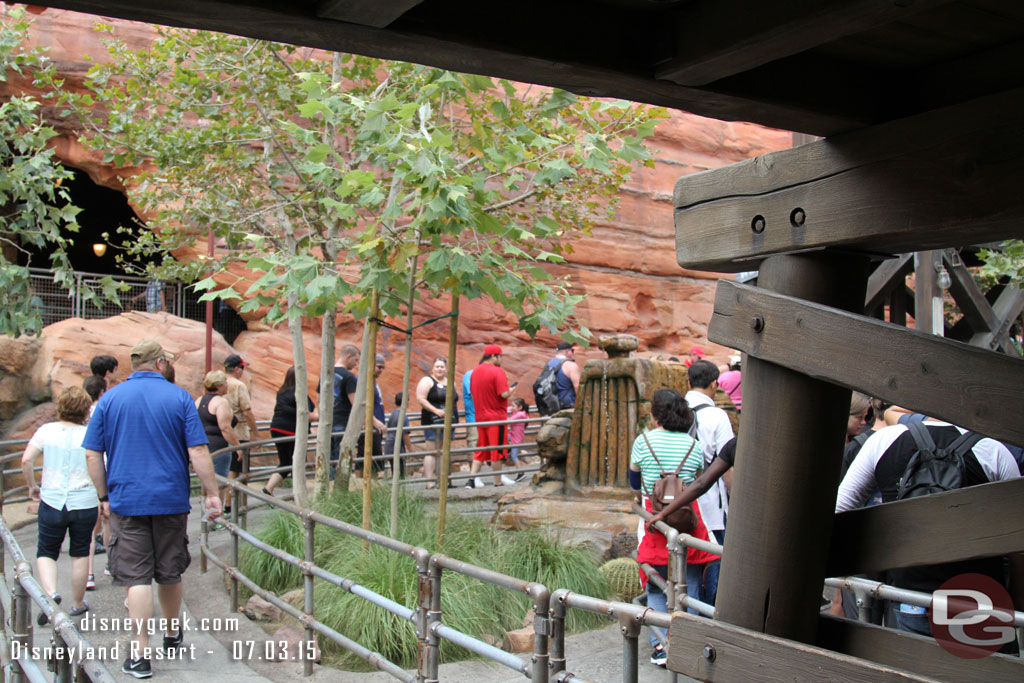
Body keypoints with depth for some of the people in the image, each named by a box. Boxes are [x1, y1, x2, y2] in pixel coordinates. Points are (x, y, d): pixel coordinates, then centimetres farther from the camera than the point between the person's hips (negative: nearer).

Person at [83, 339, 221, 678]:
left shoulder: (110, 399, 1)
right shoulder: (179, 397, -3)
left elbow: (92, 454, 2)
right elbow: (198, 451, -7)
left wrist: (104, 496, 11)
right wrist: (211, 494, -2)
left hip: (126, 501, 0)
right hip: (171, 499, 0)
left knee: (136, 577, 0)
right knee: (170, 572, 16)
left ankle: (140, 654, -2)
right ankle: (173, 635, 34)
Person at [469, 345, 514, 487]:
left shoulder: (475, 371, 9)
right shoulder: (497, 371, -14)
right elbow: (504, 394, -21)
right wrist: (511, 389, -1)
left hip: (480, 416, 7)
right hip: (496, 416, -7)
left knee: (480, 449, 12)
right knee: (497, 450, 2)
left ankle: (471, 479, 3)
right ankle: (498, 482, 9)